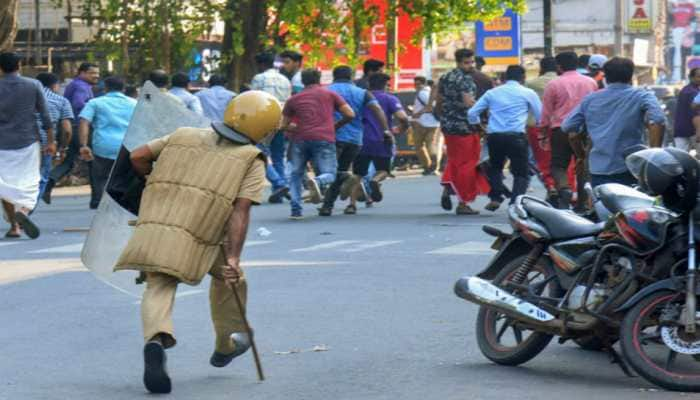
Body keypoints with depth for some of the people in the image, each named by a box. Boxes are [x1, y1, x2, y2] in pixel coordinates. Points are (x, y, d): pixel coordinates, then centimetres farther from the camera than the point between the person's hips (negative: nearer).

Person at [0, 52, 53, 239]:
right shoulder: (33, 85, -2)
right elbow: (45, 115, -1)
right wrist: (50, 141, 5)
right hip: (28, 142, 0)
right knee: (29, 183, 4)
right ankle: (23, 211, -24)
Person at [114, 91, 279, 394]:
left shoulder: (184, 136, 20)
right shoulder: (251, 160, 7)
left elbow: (138, 157, 16)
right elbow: (240, 210, -6)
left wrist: (155, 182, 36)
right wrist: (233, 258, -12)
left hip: (153, 224, 2)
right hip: (198, 238, -2)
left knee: (158, 288, -1)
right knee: (227, 275, 24)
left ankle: (156, 340, -31)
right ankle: (226, 344, 35)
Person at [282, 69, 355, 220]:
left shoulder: (293, 99, 18)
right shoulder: (330, 94, 15)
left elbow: (284, 126, 21)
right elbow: (350, 114, 10)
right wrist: (336, 126, 25)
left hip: (300, 139, 2)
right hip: (324, 139, -2)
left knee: (296, 174, 16)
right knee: (329, 174, 2)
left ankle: (296, 209, -1)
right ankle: (317, 182, -33)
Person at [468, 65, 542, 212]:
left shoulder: (492, 93, 15)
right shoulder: (528, 93, 6)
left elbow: (472, 113, 12)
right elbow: (540, 116, 8)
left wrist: (477, 126, 28)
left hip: (494, 136, 3)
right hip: (516, 136, -3)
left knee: (495, 167, 25)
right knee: (521, 172, 4)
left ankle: (495, 198, 12)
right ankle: (516, 203, -13)